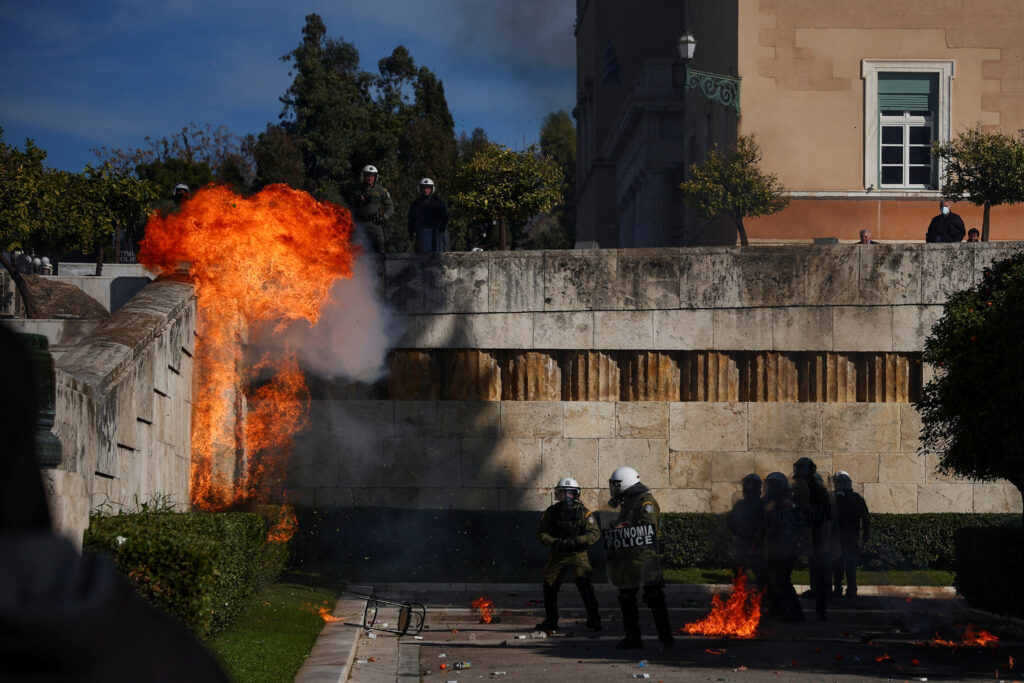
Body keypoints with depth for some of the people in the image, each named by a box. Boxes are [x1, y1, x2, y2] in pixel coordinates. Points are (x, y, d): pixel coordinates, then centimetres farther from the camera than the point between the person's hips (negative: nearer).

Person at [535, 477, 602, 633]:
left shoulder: (583, 512, -6)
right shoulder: (551, 512, 2)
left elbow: (595, 533, -9)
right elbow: (541, 533, 4)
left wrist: (575, 541, -21)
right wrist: (554, 542, -14)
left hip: (578, 555, -4)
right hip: (557, 555, 4)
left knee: (584, 584, -19)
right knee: (549, 586, 9)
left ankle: (594, 620, -17)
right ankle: (550, 621, 25)